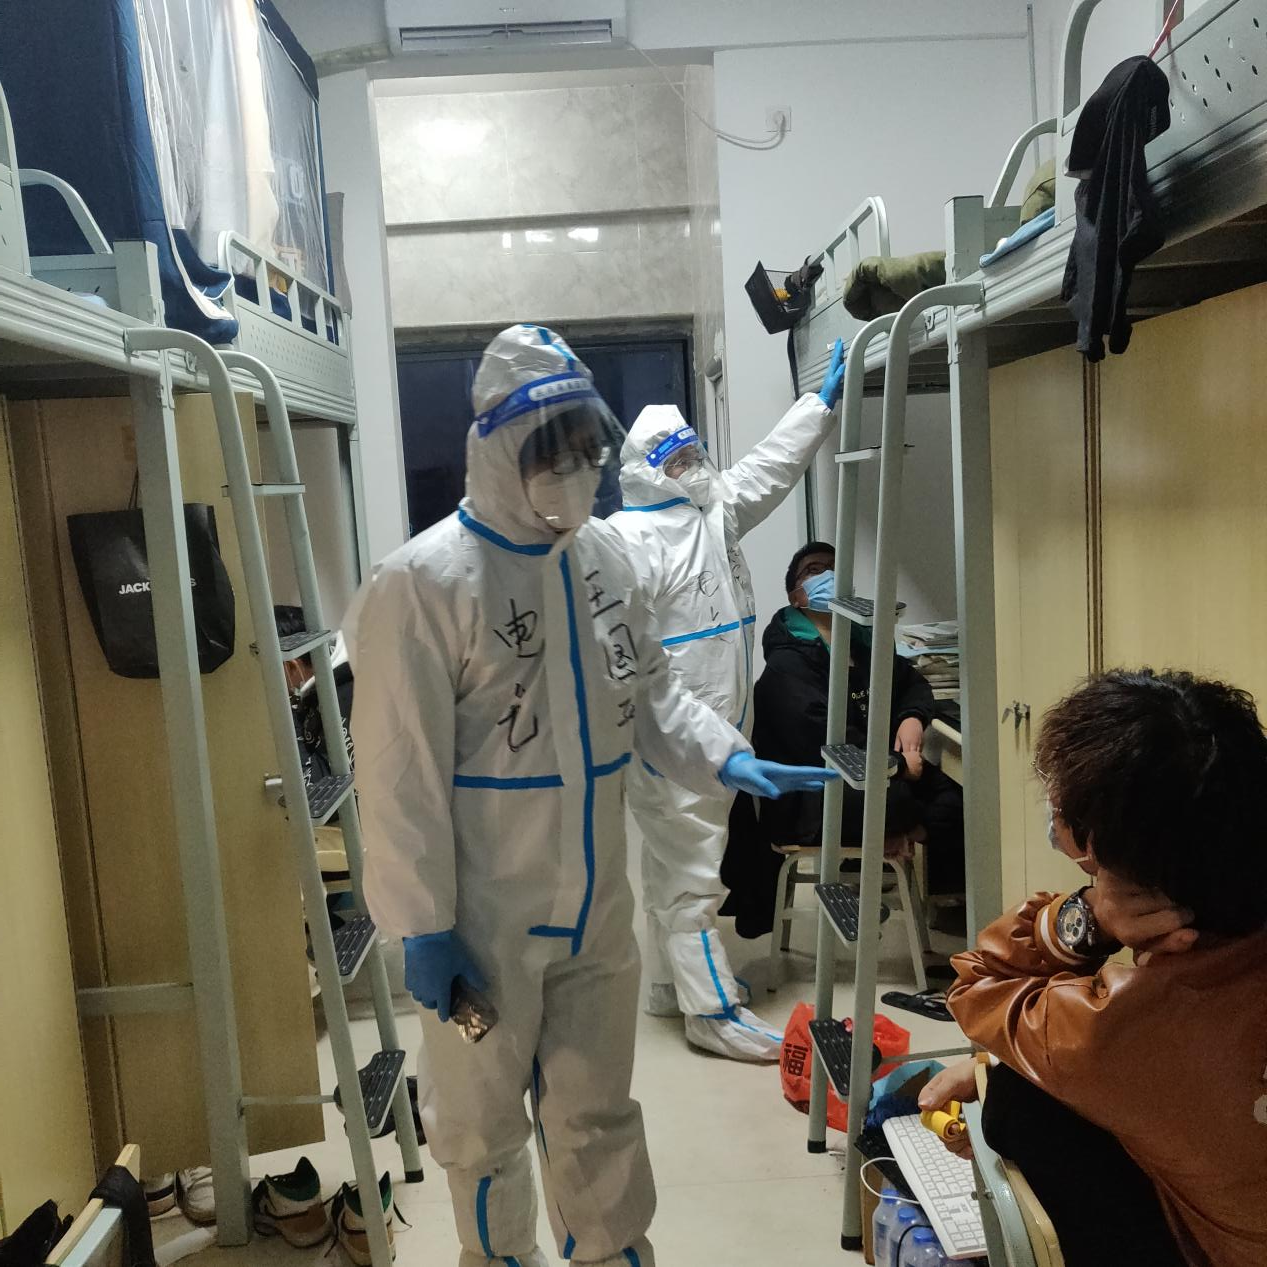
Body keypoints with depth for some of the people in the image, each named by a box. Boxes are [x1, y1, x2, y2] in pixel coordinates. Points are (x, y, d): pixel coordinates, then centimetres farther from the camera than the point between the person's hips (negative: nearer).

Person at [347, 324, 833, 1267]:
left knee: (599, 1116, 21)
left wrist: (729, 760, -8)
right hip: (484, 921, -4)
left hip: (595, 906, 4)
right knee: (485, 1125, 20)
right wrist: (423, 925, -14)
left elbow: (651, 695, 9)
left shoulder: (605, 556, 1)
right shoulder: (422, 582, -17)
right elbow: (403, 774, -16)